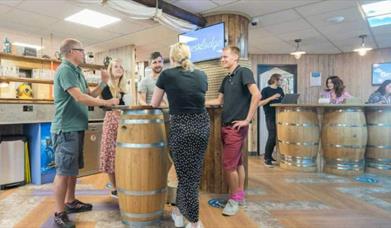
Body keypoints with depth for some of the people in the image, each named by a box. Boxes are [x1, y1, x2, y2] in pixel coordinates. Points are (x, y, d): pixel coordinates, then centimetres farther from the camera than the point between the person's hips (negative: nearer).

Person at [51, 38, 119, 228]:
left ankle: (70, 202, 31)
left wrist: (103, 83, 4)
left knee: (73, 169, 17)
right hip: (66, 128, -10)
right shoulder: (65, 70, -14)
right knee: (64, 171, -4)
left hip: (76, 127, 10)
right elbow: (79, 97, -23)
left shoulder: (77, 71, 16)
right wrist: (106, 103, -17)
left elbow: (90, 95, 16)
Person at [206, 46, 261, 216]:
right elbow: (219, 101, 20)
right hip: (226, 126, 8)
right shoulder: (226, 79, 15)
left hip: (236, 126, -8)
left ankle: (234, 199, 12)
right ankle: (240, 195, 27)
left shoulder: (244, 72, -10)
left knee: (229, 164, -5)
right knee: (237, 162, 15)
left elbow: (256, 95, -21)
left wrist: (247, 120, -20)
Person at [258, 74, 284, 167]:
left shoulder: (280, 90, 14)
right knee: (272, 136, -12)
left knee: (277, 136, 8)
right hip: (270, 117, -7)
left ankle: (268, 155, 24)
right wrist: (271, 98, -21)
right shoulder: (265, 90, -5)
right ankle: (267, 158, -1)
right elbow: (260, 103, -14)